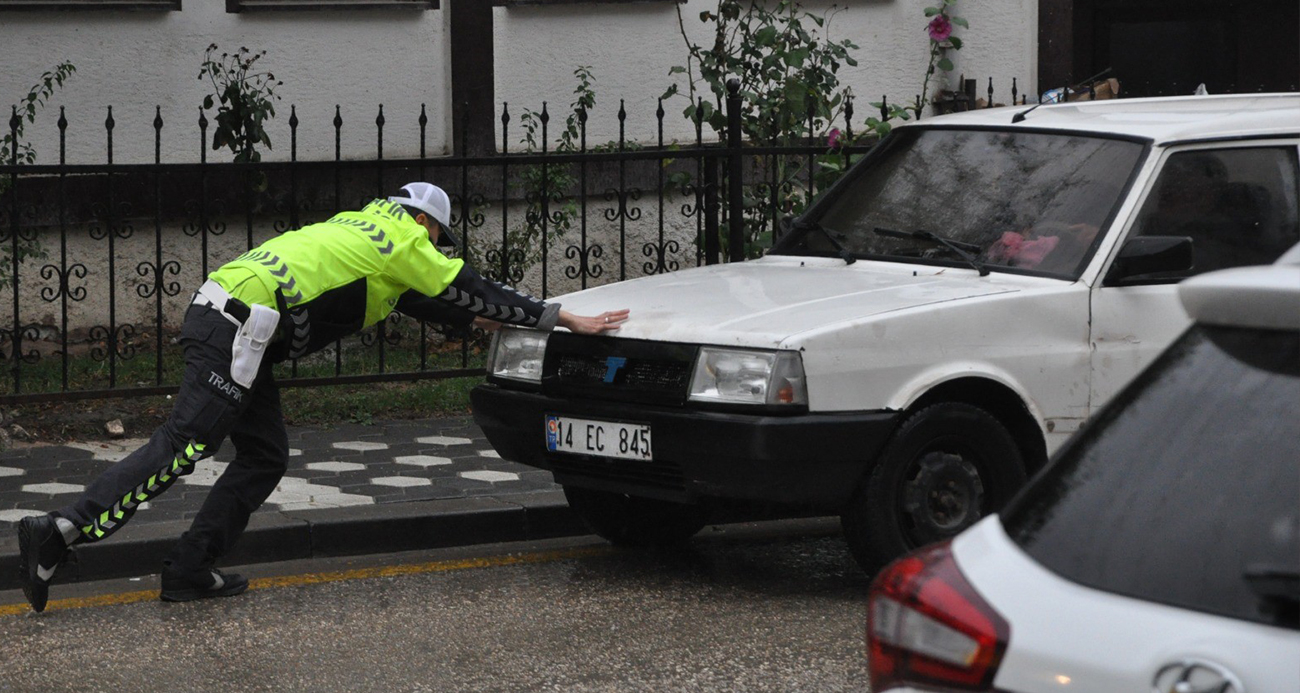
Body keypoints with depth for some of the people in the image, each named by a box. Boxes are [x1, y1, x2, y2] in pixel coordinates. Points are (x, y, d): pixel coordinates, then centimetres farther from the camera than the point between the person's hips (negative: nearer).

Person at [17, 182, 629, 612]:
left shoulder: (365, 228, 29)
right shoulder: (404, 242, 4)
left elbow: (420, 300, 41)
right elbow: (468, 289, 6)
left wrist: (475, 318, 45)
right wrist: (566, 320, 11)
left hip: (218, 314, 10)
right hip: (239, 325, -10)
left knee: (266, 456, 13)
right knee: (182, 445, -17)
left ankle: (190, 571, 7)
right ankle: (60, 532, -27)